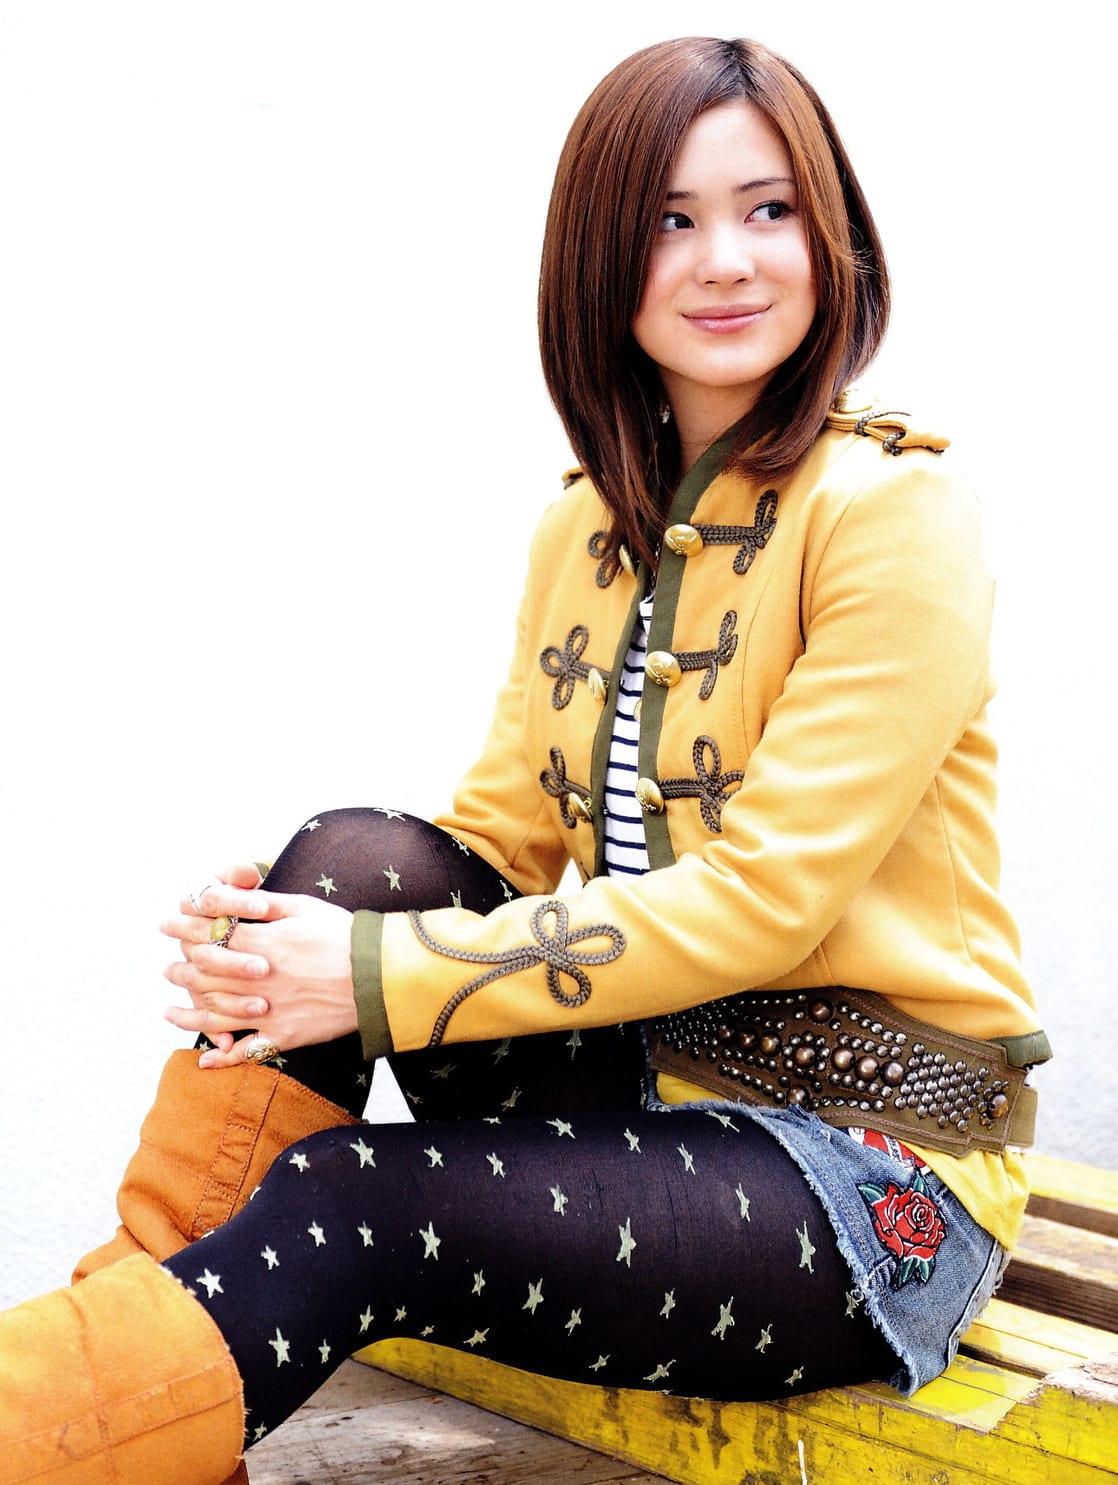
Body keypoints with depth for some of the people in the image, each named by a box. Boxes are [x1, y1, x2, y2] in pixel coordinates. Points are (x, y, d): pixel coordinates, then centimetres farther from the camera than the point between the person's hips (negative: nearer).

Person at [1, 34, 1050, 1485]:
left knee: (343, 1210, -26)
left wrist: (382, 977, -23)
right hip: (645, 1077, 6)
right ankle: (120, 1318, -20)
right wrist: (279, 935, -14)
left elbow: (762, 894, -19)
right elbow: (505, 834, 7)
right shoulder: (587, 526, 10)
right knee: (360, 856, -19)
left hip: (867, 1171, -6)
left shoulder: (892, 507, -12)